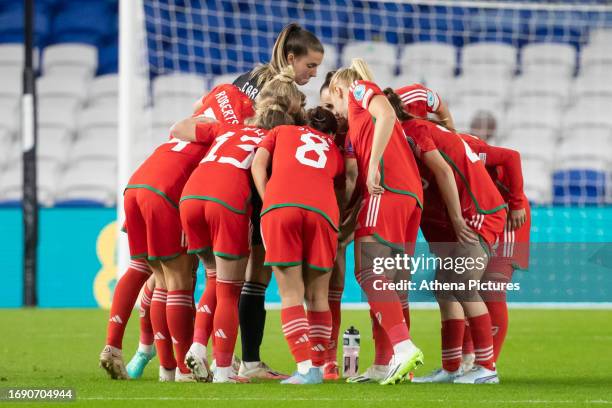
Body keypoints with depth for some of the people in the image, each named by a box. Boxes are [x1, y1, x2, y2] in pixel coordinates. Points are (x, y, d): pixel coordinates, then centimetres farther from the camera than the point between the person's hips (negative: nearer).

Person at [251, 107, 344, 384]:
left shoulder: (281, 131, 30)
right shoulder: (335, 151, 34)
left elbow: (258, 164, 15)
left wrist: (268, 202, 8)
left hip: (279, 205, -1)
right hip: (322, 210, 1)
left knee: (291, 294, 0)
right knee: (317, 296, 12)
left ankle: (305, 368, -11)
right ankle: (318, 368, 8)